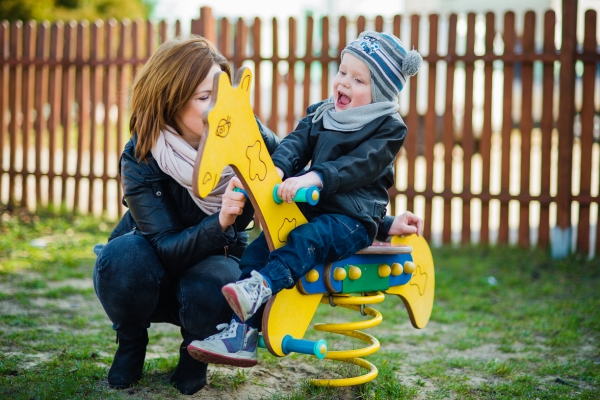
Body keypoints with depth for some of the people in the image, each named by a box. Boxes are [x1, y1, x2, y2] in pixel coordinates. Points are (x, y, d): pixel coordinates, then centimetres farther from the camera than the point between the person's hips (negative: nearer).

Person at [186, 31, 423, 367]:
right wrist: (277, 168, -23)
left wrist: (314, 178, -35)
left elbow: (357, 166, -19)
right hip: (309, 209, 6)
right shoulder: (320, 113, 16)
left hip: (353, 217, -6)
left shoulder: (389, 128, -4)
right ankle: (241, 331, -15)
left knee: (306, 240, -34)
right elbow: (297, 142, 0)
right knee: (258, 248, -11)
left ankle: (260, 288, -51)